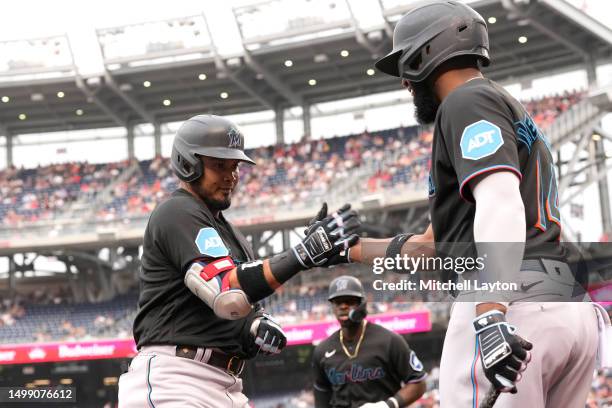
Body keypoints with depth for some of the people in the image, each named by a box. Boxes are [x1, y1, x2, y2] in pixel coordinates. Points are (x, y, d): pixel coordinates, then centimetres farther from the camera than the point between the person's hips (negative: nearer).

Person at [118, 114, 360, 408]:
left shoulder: (228, 232, 23)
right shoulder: (179, 213, -8)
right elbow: (228, 294, -22)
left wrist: (259, 326, -1)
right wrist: (305, 253, -25)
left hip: (226, 385, 10)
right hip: (173, 382, -10)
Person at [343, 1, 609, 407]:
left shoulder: (468, 101, 1)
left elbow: (501, 203, -18)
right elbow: (437, 245, 33)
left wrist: (490, 315, -29)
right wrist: (352, 248, 41)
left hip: (513, 306, -10)